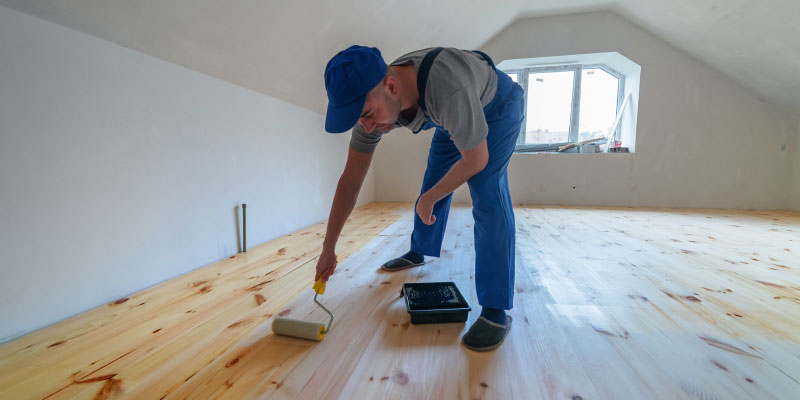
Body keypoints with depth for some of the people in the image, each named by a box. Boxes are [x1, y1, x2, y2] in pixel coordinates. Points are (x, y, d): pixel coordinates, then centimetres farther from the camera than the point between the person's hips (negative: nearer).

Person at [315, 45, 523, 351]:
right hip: (455, 116, 6)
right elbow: (350, 180, -20)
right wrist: (328, 249, -17)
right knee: (433, 182, 9)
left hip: (497, 107, -6)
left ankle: (496, 310, -14)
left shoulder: (447, 91, -46)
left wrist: (428, 200, -19)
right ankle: (419, 252, 36)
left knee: (486, 192, -22)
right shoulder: (371, 102, -25)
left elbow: (476, 160, -31)